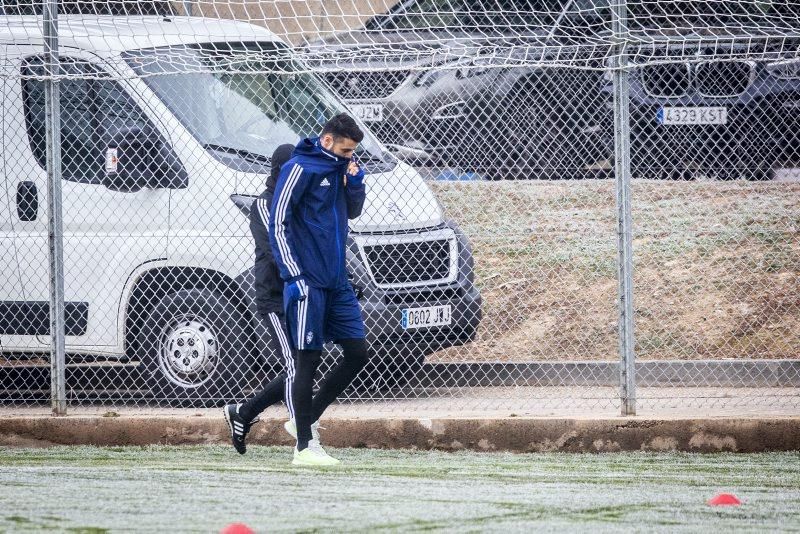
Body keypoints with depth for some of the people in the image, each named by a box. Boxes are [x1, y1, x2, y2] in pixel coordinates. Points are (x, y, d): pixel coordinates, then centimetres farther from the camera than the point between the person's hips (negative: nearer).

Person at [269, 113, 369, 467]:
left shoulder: (338, 167, 12)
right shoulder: (300, 169, -10)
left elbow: (353, 212, 23)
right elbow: (277, 224, -12)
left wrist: (354, 183, 2)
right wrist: (293, 276, -16)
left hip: (337, 283, 8)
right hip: (308, 284, -8)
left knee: (357, 353, 6)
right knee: (308, 360, -5)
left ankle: (306, 420, 18)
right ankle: (304, 446, 0)